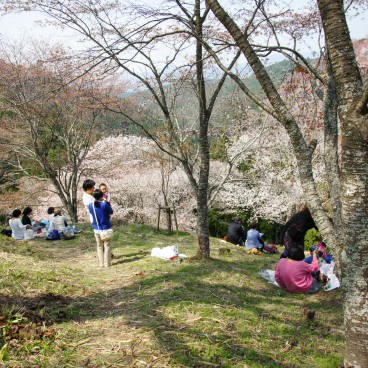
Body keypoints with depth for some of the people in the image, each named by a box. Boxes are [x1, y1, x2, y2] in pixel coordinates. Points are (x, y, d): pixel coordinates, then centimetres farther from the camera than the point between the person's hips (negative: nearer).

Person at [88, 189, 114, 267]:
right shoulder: (105, 204, -17)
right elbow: (111, 213, -3)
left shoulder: (90, 205, -5)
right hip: (106, 228, -3)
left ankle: (101, 263, 17)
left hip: (97, 229, 3)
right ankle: (107, 263, 10)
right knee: (107, 246, 7)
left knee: (99, 247, 14)